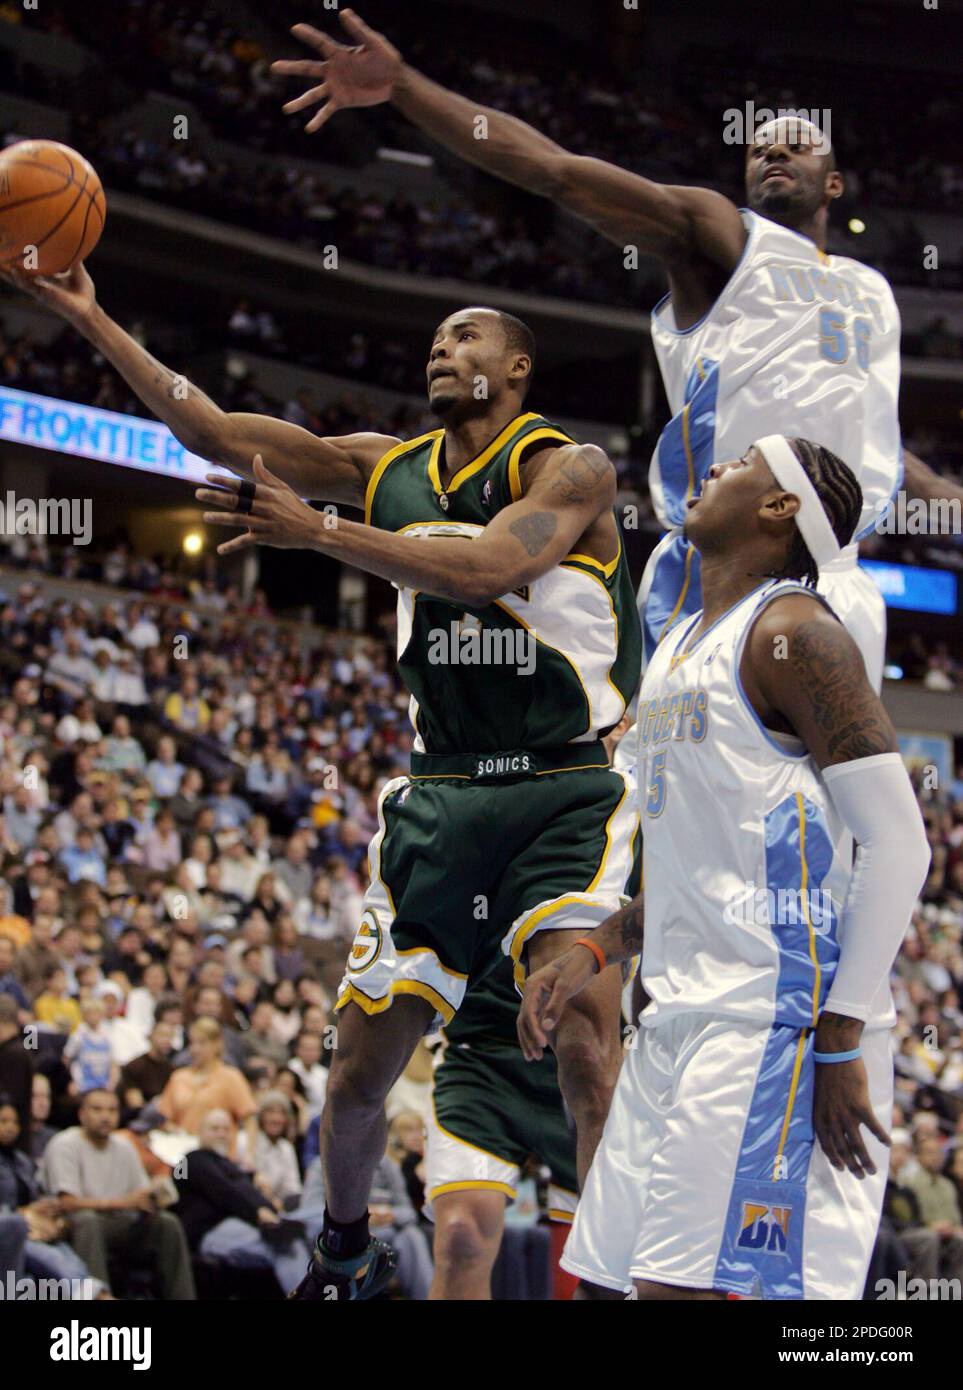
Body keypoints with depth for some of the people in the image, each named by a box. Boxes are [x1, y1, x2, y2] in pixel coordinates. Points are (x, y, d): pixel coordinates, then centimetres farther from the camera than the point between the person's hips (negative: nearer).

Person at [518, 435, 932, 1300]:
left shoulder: (793, 633, -9)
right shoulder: (686, 648, 20)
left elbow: (899, 843, -16)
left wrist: (840, 1041, -19)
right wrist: (594, 954, 16)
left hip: (776, 1024, -10)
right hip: (680, 1021, 10)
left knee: (690, 1287, -16)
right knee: (627, 1280, 8)